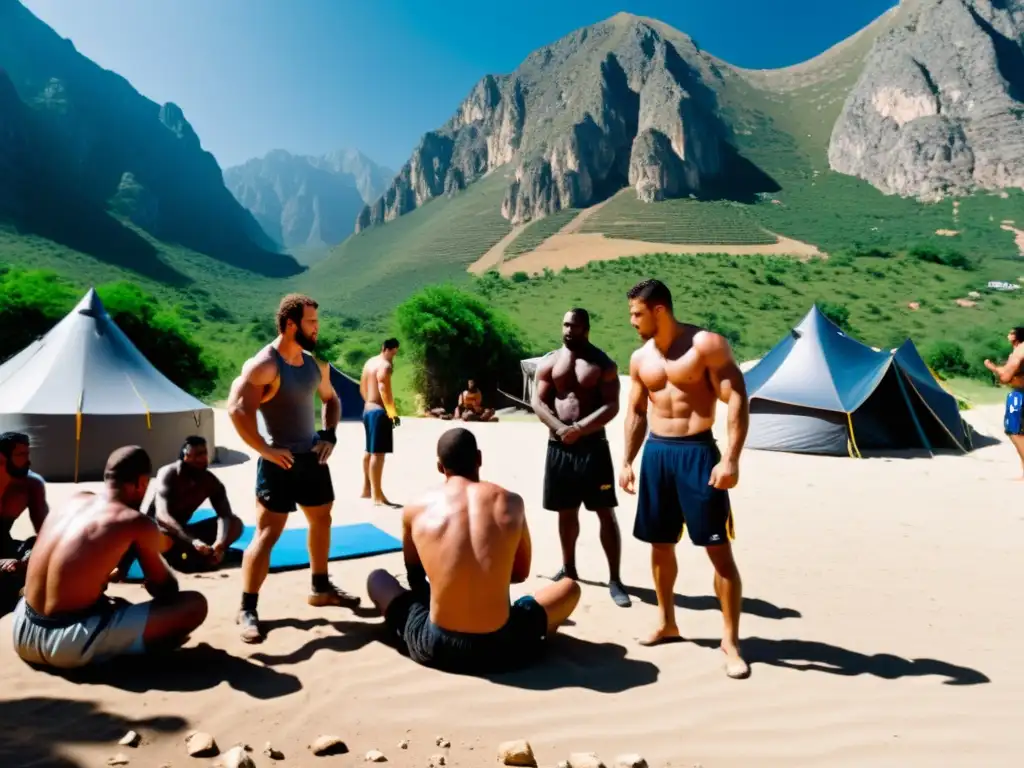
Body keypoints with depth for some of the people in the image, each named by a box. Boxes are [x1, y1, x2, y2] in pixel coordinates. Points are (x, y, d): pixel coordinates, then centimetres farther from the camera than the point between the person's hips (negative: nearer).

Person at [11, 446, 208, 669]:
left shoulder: (76, 499, 10)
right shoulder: (137, 523, -9)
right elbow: (165, 589, 5)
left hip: (22, 636, 8)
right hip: (70, 645, -7)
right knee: (195, 604, -8)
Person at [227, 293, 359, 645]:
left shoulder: (315, 364, 5)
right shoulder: (263, 365, -18)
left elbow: (331, 399, 20)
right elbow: (236, 408, -26)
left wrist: (329, 435, 5)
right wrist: (265, 450, -24)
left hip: (312, 456, 8)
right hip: (280, 460, -8)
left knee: (322, 520, 19)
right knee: (267, 533, -6)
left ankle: (320, 588, 37)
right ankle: (248, 609, 6)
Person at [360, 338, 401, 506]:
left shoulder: (370, 362, 17)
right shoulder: (385, 365, -13)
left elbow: (362, 387, 22)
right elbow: (384, 389, -25)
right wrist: (392, 412, -25)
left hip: (367, 409, 10)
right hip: (379, 411, -10)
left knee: (370, 450, 19)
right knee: (378, 453, -11)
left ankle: (367, 489, 30)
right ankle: (378, 496, -12)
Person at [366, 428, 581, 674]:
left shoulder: (415, 510, -1)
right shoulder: (511, 502, 0)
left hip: (435, 648, 1)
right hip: (502, 647, 0)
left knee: (377, 578, 25)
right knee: (570, 587, 24)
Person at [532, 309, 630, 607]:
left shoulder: (603, 364, 0)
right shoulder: (549, 362, 7)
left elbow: (612, 406, -9)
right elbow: (538, 402, 1)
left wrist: (580, 428, -20)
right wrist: (560, 428, -16)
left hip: (593, 445, -3)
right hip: (558, 446, 3)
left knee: (605, 512, -2)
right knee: (566, 511, 13)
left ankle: (615, 579, 5)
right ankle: (568, 569, 30)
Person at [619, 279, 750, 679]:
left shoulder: (707, 345, -9)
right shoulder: (640, 358, 9)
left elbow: (737, 402, -12)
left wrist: (731, 459, -20)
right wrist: (627, 462, 10)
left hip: (697, 451, -6)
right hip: (655, 453, 6)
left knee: (718, 548, -4)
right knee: (660, 544, 13)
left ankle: (731, 642, 7)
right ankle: (667, 623, 30)